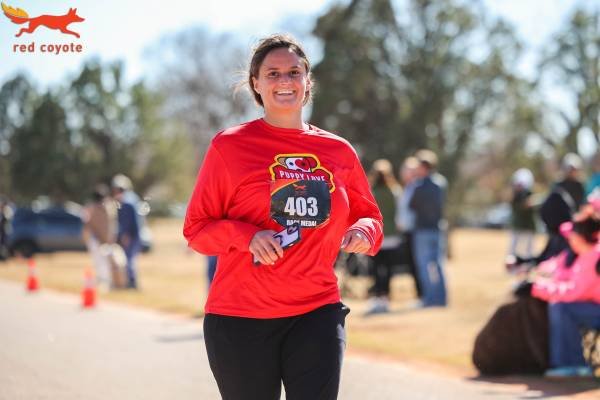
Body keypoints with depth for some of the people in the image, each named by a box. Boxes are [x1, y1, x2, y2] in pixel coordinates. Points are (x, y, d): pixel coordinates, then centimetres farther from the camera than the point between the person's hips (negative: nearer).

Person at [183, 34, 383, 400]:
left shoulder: (339, 151, 9)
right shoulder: (229, 146, -1)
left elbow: (368, 215, 21)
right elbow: (196, 228, 1)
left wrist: (363, 232, -3)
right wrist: (246, 236, -18)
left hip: (318, 312, 2)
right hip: (241, 316, -2)